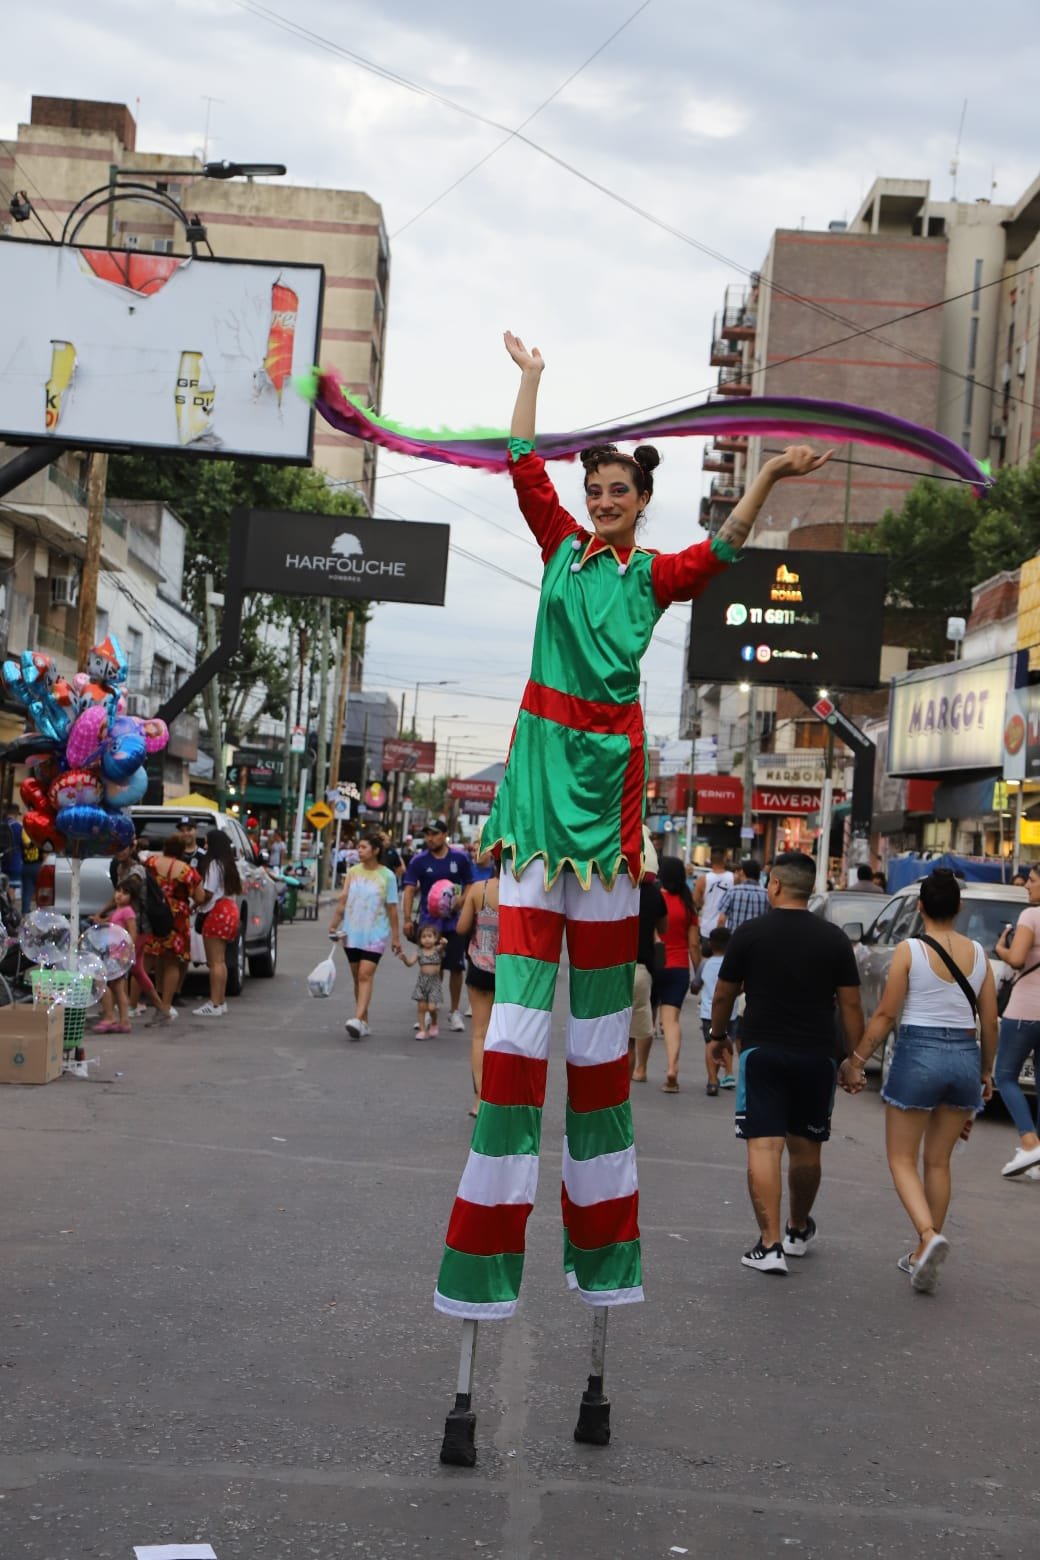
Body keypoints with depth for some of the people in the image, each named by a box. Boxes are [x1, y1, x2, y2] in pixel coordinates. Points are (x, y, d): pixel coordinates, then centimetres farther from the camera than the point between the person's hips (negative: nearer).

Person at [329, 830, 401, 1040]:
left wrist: (396, 936, -1)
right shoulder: (353, 872, 6)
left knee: (366, 974, -16)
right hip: (352, 932, 4)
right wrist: (334, 925, 1)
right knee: (357, 977, 8)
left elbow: (392, 908, -2)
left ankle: (359, 1019, -26)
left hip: (375, 934, -4)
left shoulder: (386, 876, -3)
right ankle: (364, 1023, 15)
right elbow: (342, 900, 6)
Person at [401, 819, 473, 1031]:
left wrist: (462, 899, -12)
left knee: (456, 967, 3)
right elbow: (409, 889, -4)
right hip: (428, 922, 0)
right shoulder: (419, 861, -1)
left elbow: (470, 886, 9)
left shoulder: (460, 858, 1)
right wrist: (408, 918, -15)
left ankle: (454, 1011, 18)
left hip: (454, 921, 0)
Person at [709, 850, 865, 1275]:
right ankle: (799, 1231, 34)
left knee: (764, 1147, -5)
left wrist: (718, 1035, 23)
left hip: (762, 1052, -2)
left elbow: (724, 994, 6)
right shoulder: (834, 939, 1)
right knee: (806, 1150, 16)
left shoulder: (750, 933, -3)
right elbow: (851, 1004, 1)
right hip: (816, 1056, 3)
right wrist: (853, 1059, 9)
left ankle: (769, 1244, -14)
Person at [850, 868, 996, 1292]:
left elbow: (885, 1014, -8)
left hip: (918, 1054, -4)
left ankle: (929, 1236, -18)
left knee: (902, 1159, 6)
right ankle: (923, 1255, 19)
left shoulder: (910, 951, -8)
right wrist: (986, 1071, 20)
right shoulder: (977, 954, 4)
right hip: (965, 1056, 4)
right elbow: (990, 1021, 8)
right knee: (938, 1161, 16)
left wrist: (858, 1058, 2)